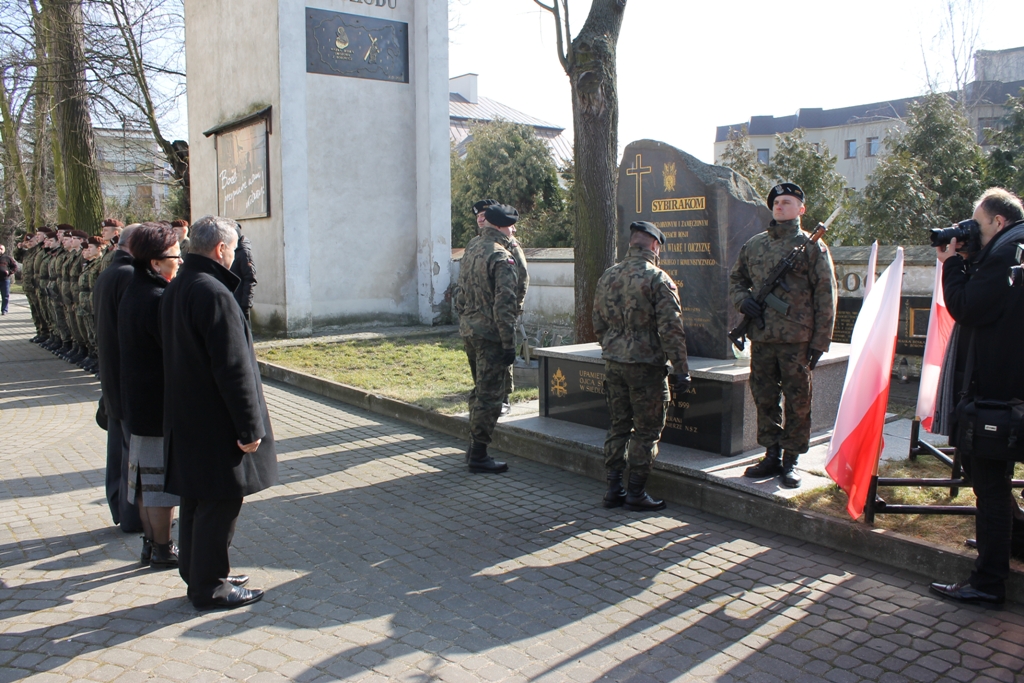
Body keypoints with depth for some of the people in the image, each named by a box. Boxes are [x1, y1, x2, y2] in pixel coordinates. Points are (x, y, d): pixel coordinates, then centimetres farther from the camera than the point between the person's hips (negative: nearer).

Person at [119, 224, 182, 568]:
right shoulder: (158, 299, -22)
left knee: (147, 478, 17)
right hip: (162, 408, -9)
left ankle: (151, 542, 28)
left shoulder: (132, 291, 8)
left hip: (137, 403, 9)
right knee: (163, 481, 3)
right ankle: (162, 549, 14)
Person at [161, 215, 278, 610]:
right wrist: (250, 427, -18)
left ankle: (196, 575, 32)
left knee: (196, 500, 19)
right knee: (219, 503, 2)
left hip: (185, 418, 10)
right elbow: (232, 368, -23)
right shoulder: (213, 294, -21)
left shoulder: (175, 290, 10)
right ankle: (210, 587, 13)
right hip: (216, 421, -10)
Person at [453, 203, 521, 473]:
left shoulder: (471, 248, 9)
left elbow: (461, 294, 15)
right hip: (490, 335, -9)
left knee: (480, 390, 19)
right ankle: (478, 456, 6)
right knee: (489, 395, 0)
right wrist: (509, 345, -17)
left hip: (468, 330, 9)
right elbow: (504, 306, -19)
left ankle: (474, 448, 27)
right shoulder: (501, 258, -16)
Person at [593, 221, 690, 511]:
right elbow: (671, 330, -16)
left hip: (613, 364, 6)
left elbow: (599, 325, 14)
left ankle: (613, 489, 19)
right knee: (646, 431, 5)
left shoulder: (607, 277, 7)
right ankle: (636, 493, 10)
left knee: (618, 426, 15)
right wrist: (681, 370, -12)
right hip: (647, 365, -6)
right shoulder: (658, 279, -13)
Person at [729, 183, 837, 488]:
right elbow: (735, 278, 23)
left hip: (797, 338, -4)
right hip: (761, 337, 4)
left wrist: (821, 340, -7)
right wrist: (742, 300, 0)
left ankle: (791, 461, 14)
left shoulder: (811, 245, 0)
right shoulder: (754, 244, 12)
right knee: (764, 398, 10)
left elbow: (825, 294, -3)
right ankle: (772, 455, 22)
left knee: (797, 401, 3)